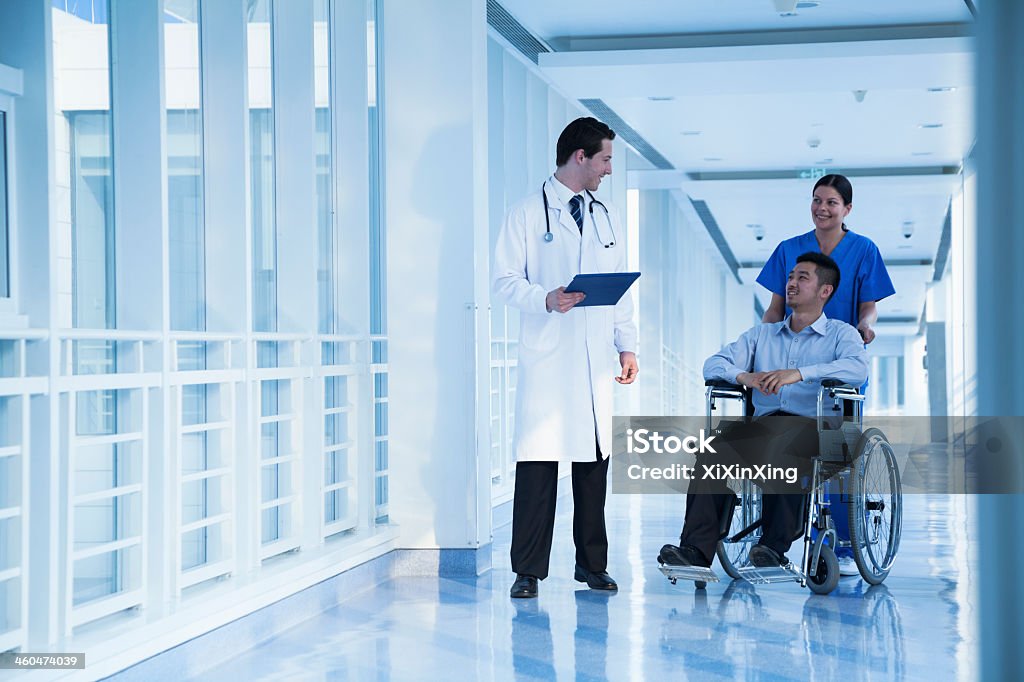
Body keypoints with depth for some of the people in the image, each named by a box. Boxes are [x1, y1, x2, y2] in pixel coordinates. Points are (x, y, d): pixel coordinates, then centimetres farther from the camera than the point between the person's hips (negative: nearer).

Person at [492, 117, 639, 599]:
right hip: (546, 358, -5)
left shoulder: (606, 218, 18)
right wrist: (546, 300, -20)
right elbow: (504, 282, -3)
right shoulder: (526, 215, 2)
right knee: (537, 463, -6)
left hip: (596, 360, 5)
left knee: (594, 461, 6)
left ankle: (592, 565, 15)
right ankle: (528, 569, 1)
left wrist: (627, 344, 9)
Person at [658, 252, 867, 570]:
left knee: (783, 446, -40)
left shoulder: (841, 333, 13)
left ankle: (774, 547, -39)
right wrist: (743, 376, -10)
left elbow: (857, 368, -10)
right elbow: (714, 364, 15)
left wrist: (798, 373, -23)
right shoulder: (762, 334, 27)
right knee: (715, 447, -28)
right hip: (763, 422, 4)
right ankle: (696, 549, -37)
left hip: (813, 425, -4)